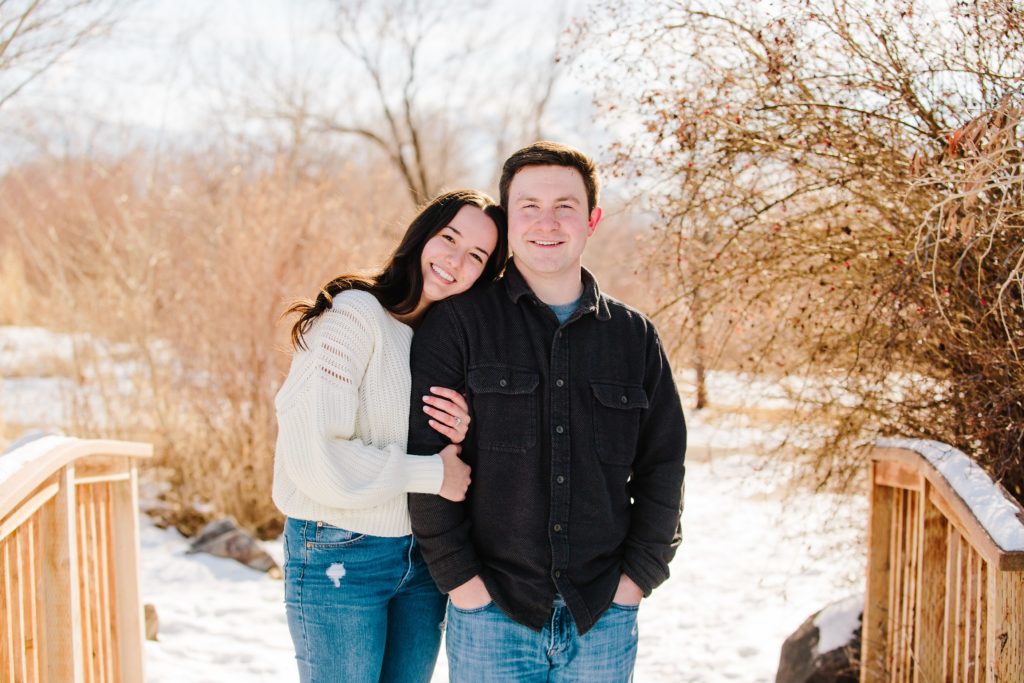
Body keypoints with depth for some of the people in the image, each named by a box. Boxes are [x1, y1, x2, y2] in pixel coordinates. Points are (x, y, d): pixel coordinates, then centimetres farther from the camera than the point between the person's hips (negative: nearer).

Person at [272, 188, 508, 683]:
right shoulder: (355, 315, -14)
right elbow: (314, 457, -22)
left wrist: (463, 440, -11)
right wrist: (432, 473, -16)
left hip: (422, 560, 7)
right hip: (338, 561, -7)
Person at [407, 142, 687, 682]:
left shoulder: (634, 336, 7)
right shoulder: (458, 324, -2)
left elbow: (662, 464, 10)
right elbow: (426, 455, -6)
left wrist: (639, 574, 1)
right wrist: (459, 577, -10)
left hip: (604, 617, 3)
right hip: (491, 614, -2)